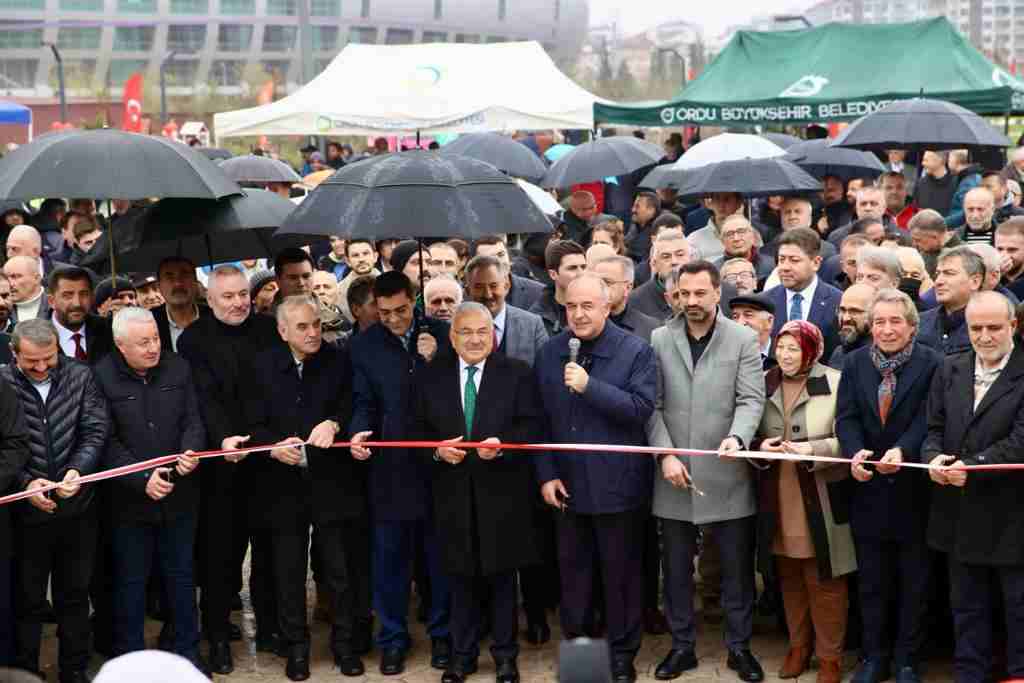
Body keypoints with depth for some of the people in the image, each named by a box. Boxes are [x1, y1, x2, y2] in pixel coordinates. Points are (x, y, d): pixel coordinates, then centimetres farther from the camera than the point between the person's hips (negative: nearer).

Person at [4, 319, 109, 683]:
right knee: (27, 599, 9)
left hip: (77, 508, 2)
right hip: (26, 512, -2)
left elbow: (95, 432, -5)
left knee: (75, 595, 15)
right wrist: (25, 482, -19)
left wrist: (77, 471, -21)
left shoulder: (80, 377, -1)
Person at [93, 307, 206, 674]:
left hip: (179, 495, 3)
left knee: (181, 575, 15)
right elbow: (106, 441, -13)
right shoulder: (101, 378, -12)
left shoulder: (178, 369, -1)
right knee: (130, 581, 9)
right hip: (130, 499, -3)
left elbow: (193, 420, 1)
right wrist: (143, 479, -20)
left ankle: (188, 650, 27)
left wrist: (191, 451, -20)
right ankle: (129, 657, 22)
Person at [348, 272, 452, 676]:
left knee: (441, 553, 11)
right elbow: (364, 402, 4)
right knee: (389, 555, 8)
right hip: (390, 465, 1)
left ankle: (442, 634, 26)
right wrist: (359, 432, -15)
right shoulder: (365, 345, 2)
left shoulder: (441, 334, -1)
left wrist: (436, 360, -16)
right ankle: (393, 638, 20)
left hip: (438, 461, 0)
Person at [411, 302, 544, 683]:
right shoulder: (430, 377, 7)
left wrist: (502, 444, -21)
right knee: (461, 577, 9)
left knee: (502, 576, 7)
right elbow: (418, 429, 7)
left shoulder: (518, 374, 1)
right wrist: (437, 449, -12)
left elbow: (532, 426, -5)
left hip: (502, 492, -2)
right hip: (453, 493, 2)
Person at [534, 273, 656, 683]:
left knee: (620, 574, 8)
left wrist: (590, 386, -25)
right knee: (573, 572, 14)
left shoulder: (635, 351, -8)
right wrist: (546, 474, -1)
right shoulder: (550, 353, 4)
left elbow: (641, 408, -18)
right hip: (567, 484, 3)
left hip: (617, 484, -3)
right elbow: (541, 419, 5)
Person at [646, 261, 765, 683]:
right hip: (674, 474, 1)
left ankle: (739, 647, 20)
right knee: (677, 568, 10)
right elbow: (652, 405, 1)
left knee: (737, 567, 7)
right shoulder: (658, 340, 3)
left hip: (727, 475, -1)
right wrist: (665, 455, -10)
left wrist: (736, 437, -27)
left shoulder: (744, 340, 0)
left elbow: (751, 399, -8)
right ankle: (682, 646, 23)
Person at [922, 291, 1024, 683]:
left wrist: (973, 466, -24)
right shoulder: (949, 370, 8)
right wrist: (933, 457, -13)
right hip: (961, 517, 5)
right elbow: (934, 427, 8)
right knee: (967, 609, 16)